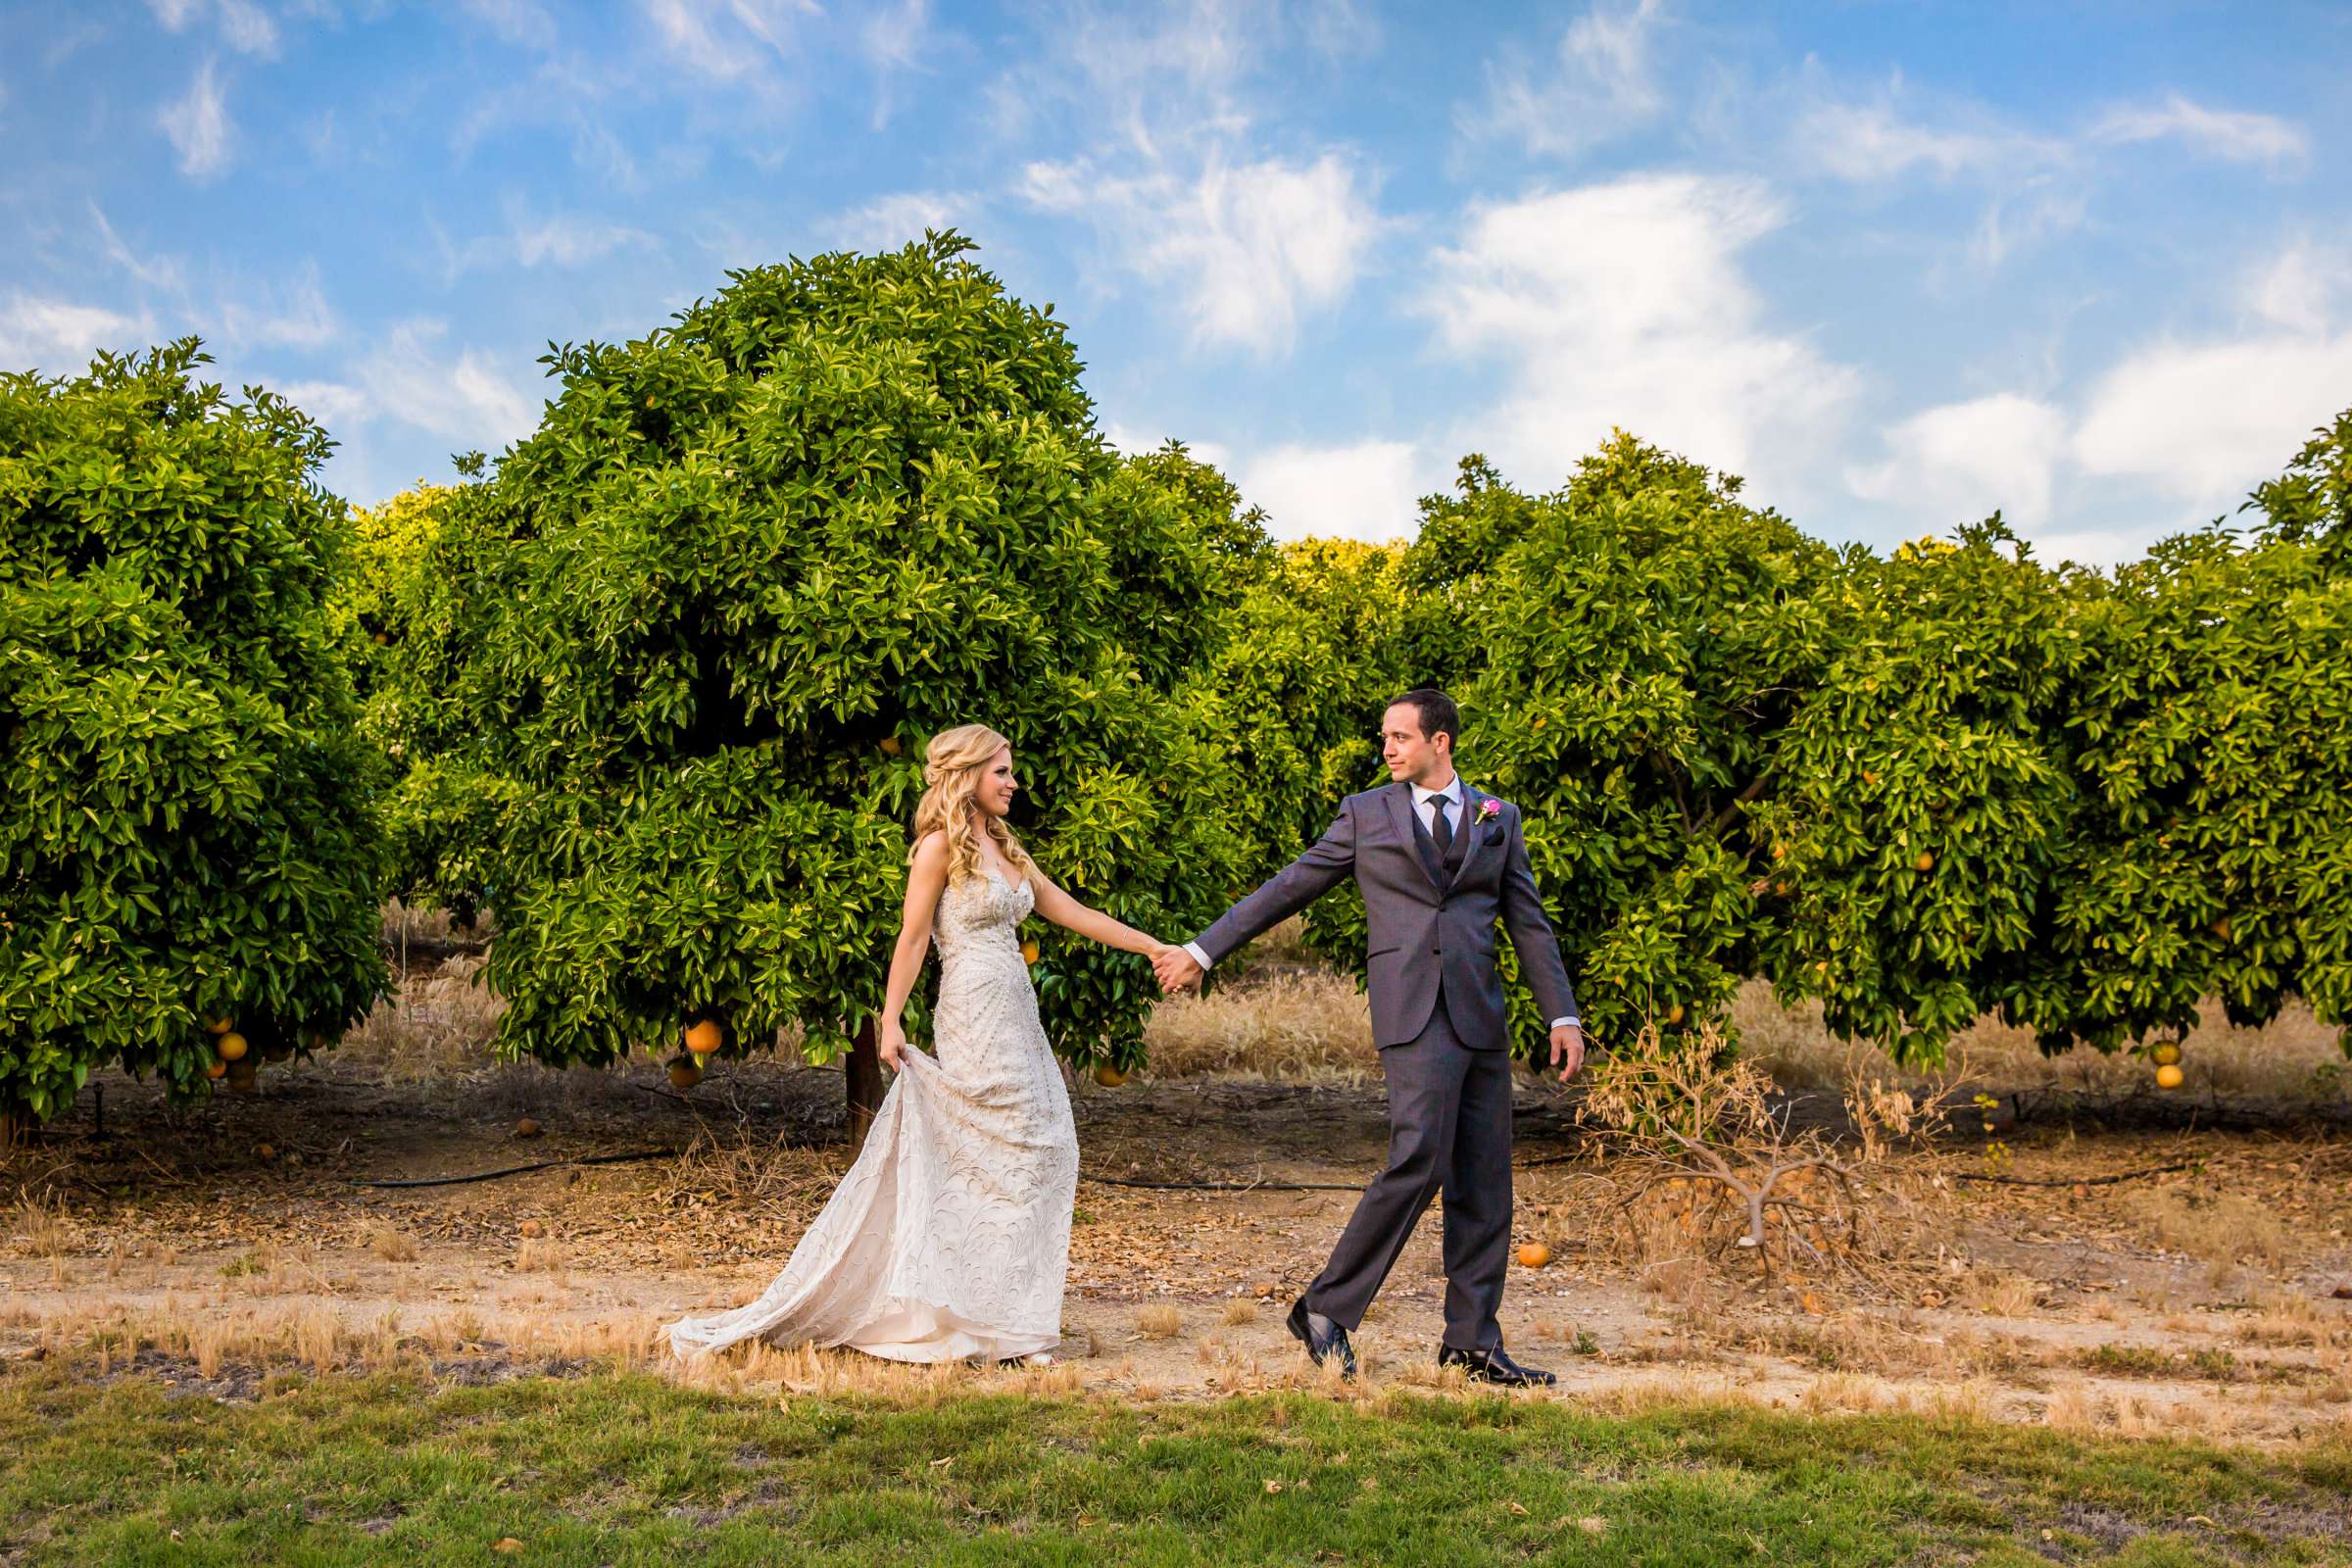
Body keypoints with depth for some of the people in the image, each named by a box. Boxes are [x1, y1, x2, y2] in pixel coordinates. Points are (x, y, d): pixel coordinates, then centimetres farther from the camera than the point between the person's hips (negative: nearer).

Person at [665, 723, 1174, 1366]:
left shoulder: (1005, 848, 17)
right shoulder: (941, 844, -6)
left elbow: (1075, 914, 19)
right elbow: (912, 938, -9)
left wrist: (1154, 946, 16)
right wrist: (890, 1021, -15)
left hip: (1017, 1018, 8)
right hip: (975, 1018, -8)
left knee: (1044, 1152, 5)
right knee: (1009, 1156, -6)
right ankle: (1001, 1320, 2)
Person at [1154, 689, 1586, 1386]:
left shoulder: (1498, 818, 14)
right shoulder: (1367, 813, 7)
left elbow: (1529, 923, 14)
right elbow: (1288, 888, 9)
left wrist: (1562, 1015, 6)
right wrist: (1202, 950, 8)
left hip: (1481, 1015, 4)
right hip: (1412, 1013, -4)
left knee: (1484, 1184, 4)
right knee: (1418, 1160, -18)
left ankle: (1472, 1342, 12)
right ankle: (1327, 1308, -7)